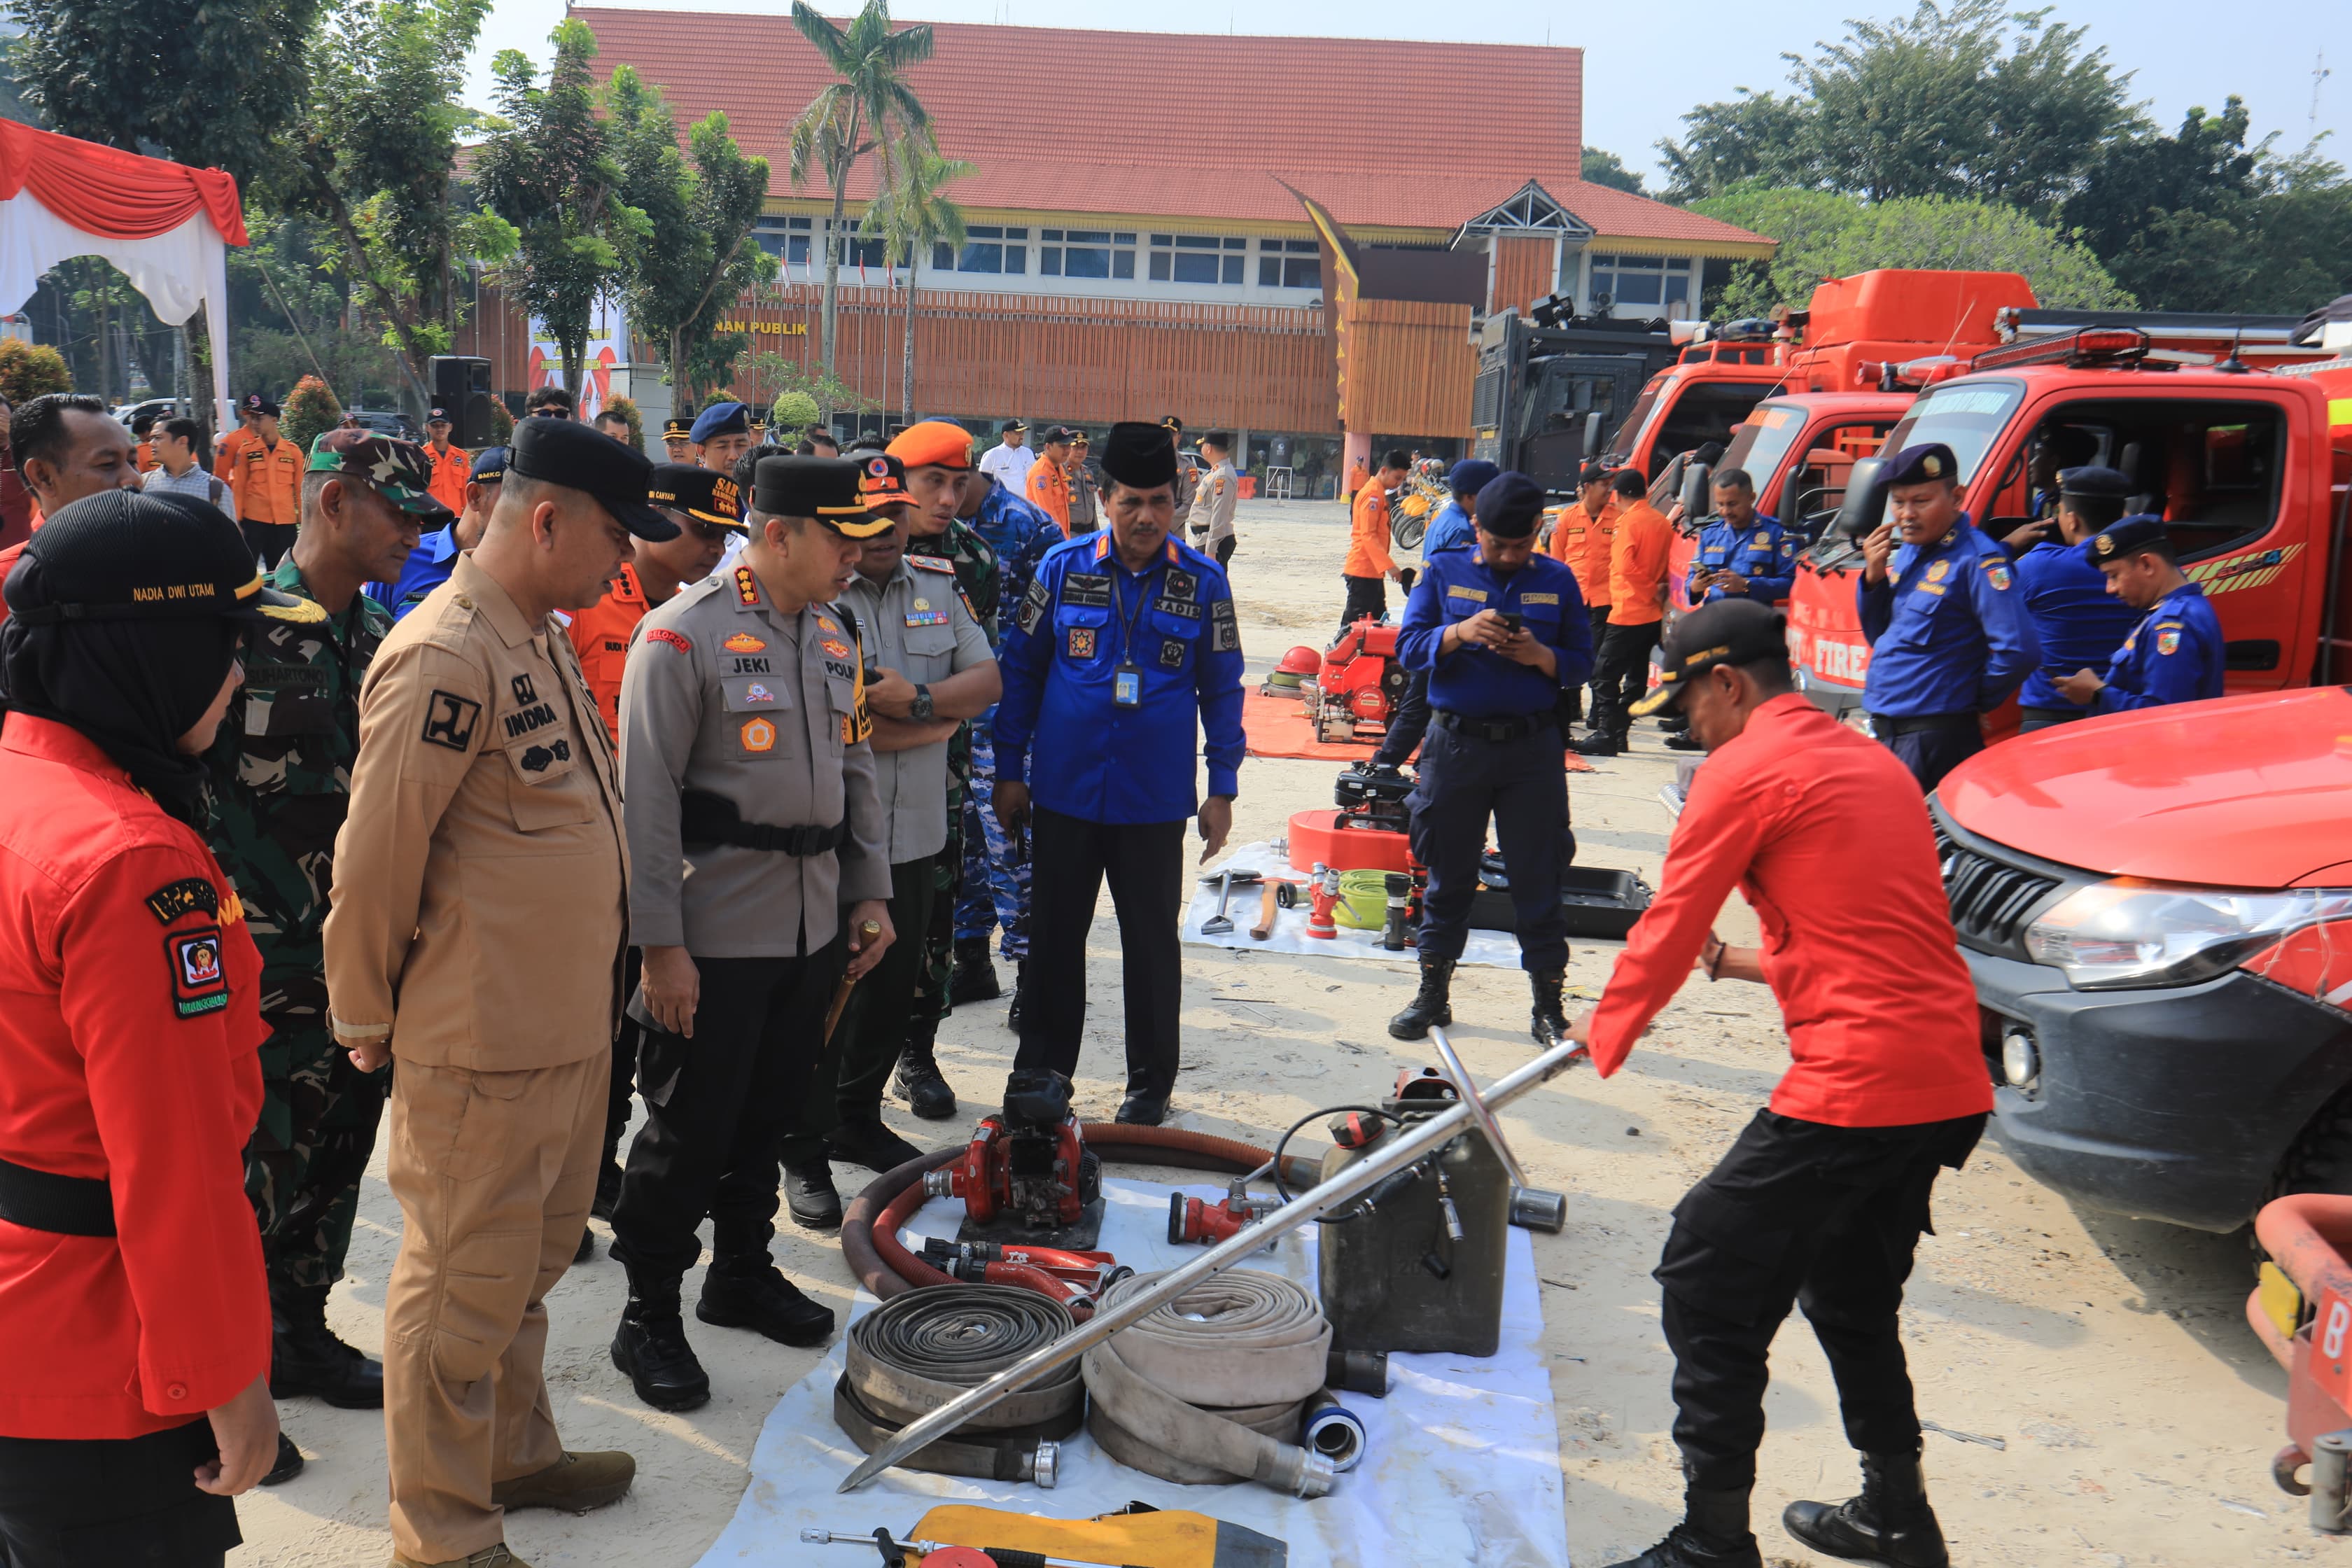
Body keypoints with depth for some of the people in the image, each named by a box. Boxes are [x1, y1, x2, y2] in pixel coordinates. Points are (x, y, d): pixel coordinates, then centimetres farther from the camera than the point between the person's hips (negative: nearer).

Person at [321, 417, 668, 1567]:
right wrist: (367, 1018, -5)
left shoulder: (542, 641, 10)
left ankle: (516, 1453, 42)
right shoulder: (444, 655, -21)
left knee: (532, 1266, 23)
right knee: (463, 1289, 6)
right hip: (481, 1050, -9)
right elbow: (375, 860, -17)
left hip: (569, 1028, 9)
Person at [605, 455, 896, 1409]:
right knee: (689, 1127, 3)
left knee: (766, 1115, 18)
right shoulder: (685, 634, -13)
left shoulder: (834, 634, 10)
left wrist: (871, 893, 14)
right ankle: (648, 1319, 18)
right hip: (714, 936, -7)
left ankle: (743, 1272, 36)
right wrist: (659, 943, -17)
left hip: (815, 929, 7)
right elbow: (647, 799, -15)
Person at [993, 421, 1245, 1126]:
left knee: (1152, 941, 9)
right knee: (1055, 935, 10)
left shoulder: (1203, 581, -1)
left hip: (1156, 799, 0)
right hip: (1064, 792, 1)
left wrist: (1223, 788, 2)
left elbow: (1222, 689, 6)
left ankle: (1150, 1085, 23)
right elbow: (1020, 669, 5)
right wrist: (1009, 771, 3)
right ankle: (1040, 1074, 26)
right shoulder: (1063, 568, -1)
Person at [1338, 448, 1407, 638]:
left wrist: (1384, 565, 20)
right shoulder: (1372, 494, -14)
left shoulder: (1380, 494, 17)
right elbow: (1368, 535, -22)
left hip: (1373, 571, 10)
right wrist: (1388, 565, -28)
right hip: (1363, 571, -10)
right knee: (1353, 622, -8)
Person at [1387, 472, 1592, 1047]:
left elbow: (1582, 661, 5)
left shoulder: (1556, 580, 5)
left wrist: (1540, 656, -15)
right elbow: (1408, 647, -2)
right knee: (1448, 875, 9)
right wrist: (1460, 633, -19)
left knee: (1538, 880, 4)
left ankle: (1548, 1005, 14)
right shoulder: (1444, 572, 4)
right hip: (1456, 742, 0)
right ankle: (1433, 993, 22)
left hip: (1532, 747, 0)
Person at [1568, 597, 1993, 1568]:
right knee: (1853, 1297, 26)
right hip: (1953, 1085, 9)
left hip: (1853, 1090, -9)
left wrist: (1604, 1031, 14)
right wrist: (1743, 964, 32)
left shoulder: (1744, 771, -7)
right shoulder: (1871, 761, 19)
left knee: (1707, 1286, 3)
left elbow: (1667, 933, -2)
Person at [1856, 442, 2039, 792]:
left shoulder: (1977, 561, -15)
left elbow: (2018, 651, -24)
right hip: (1884, 731, 9)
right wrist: (1873, 577, 0)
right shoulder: (1904, 553, 12)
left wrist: (1975, 701, -7)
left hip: (1935, 740, -9)